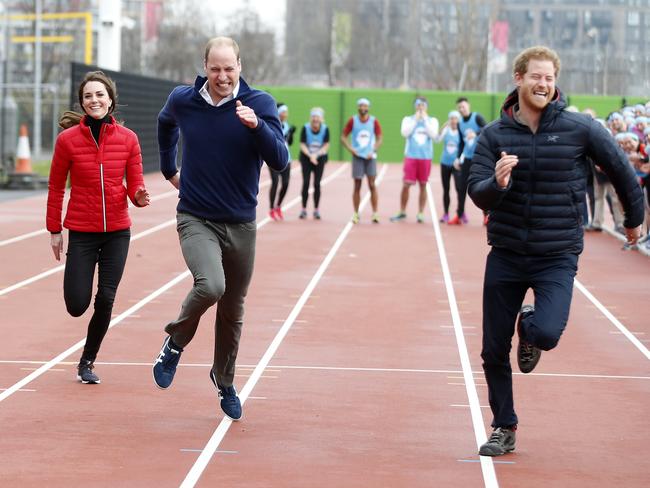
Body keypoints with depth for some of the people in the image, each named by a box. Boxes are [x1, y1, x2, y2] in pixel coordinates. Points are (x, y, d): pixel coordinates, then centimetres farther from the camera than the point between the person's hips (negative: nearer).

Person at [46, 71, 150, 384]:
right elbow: (55, 187, 2)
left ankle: (87, 362, 18)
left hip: (117, 232, 1)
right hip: (82, 231, -1)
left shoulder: (127, 138, -1)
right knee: (77, 306, -4)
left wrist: (140, 196, -20)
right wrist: (54, 230, 2)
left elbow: (135, 185, 3)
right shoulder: (68, 139, -5)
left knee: (106, 300, -2)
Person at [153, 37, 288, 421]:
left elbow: (280, 162, -19)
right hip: (196, 219, -1)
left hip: (241, 225, 1)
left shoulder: (260, 104, -9)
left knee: (233, 313, 11)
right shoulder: (183, 101, -3)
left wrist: (257, 126, -33)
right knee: (210, 286, -28)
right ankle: (176, 343, 1)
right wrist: (168, 168, 23)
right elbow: (165, 124, 22)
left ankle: (225, 382, 35)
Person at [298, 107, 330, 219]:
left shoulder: (325, 129, -11)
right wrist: (310, 155, -26)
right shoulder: (305, 128, -13)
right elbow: (302, 145, -12)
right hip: (306, 158, -1)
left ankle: (316, 210, 6)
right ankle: (304, 209, 0)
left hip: (320, 158, 1)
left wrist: (316, 155, -22)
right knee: (306, 183, -6)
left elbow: (326, 146, -9)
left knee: (317, 184, -1)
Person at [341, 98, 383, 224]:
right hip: (357, 156, 0)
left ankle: (375, 213, -1)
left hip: (370, 157, 0)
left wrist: (373, 151, -7)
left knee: (372, 185, -5)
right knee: (357, 186, 2)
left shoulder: (374, 121, 1)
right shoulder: (352, 121, 1)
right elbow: (343, 137, 5)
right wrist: (350, 148, -8)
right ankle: (355, 214, 9)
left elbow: (379, 138, 6)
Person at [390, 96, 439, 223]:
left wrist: (425, 119, -8)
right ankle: (402, 212, 8)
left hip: (426, 157, 1)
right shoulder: (408, 119, 8)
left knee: (423, 185, 4)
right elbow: (405, 133, -9)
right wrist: (415, 119, -8)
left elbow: (433, 135, -8)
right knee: (406, 184, -4)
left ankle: (420, 213, 11)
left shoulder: (432, 120, 8)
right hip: (411, 156, 0)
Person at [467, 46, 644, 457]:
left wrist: (635, 218, 18)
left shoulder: (580, 128, -7)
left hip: (557, 256, -2)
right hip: (506, 255, 2)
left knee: (547, 334, -24)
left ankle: (529, 328, 15)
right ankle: (504, 429, 26)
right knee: (493, 352, 5)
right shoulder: (495, 134, -3)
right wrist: (497, 183, -31)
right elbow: (477, 193, -8)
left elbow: (620, 169, 7)